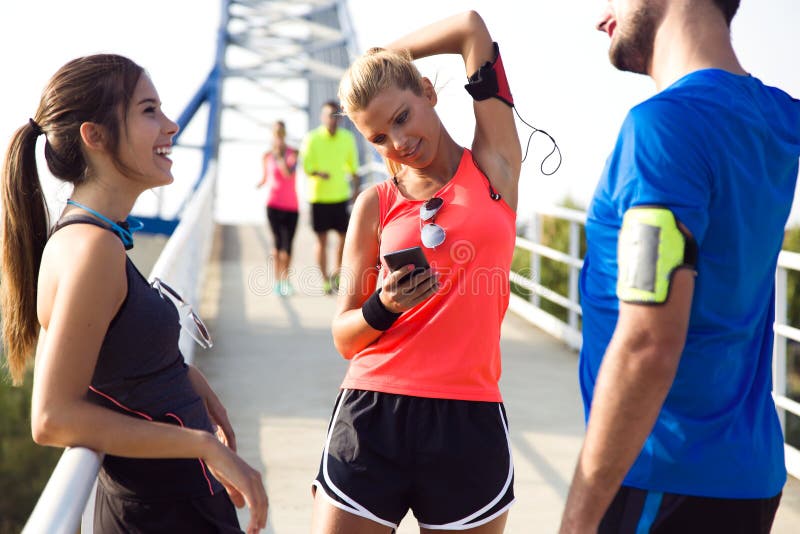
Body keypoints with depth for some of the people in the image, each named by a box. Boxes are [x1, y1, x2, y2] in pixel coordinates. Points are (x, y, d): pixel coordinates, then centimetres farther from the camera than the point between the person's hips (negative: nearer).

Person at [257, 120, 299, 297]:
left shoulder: (293, 153, 0)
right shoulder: (267, 156, 4)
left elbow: (288, 172, -16)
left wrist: (279, 154, -17)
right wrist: (260, 183, -4)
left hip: (291, 205, 1)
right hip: (274, 204, -1)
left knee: (288, 244, 4)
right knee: (278, 240, -12)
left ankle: (285, 279, 22)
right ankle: (277, 281, -5)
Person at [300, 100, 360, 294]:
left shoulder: (347, 138, 4)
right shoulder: (311, 139, -7)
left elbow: (353, 166, 13)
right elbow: (306, 166, -11)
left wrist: (356, 187, 10)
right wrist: (319, 173, -29)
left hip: (341, 195, 3)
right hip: (318, 196, -3)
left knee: (345, 235, 3)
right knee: (321, 239, 2)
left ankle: (336, 272, 24)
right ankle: (325, 280, 10)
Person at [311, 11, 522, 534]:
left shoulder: (495, 165, 4)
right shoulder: (375, 204, 6)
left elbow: (472, 28, -2)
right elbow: (345, 338, 7)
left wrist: (378, 58, 10)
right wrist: (383, 308, -14)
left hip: (470, 422, -1)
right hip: (372, 416, 1)